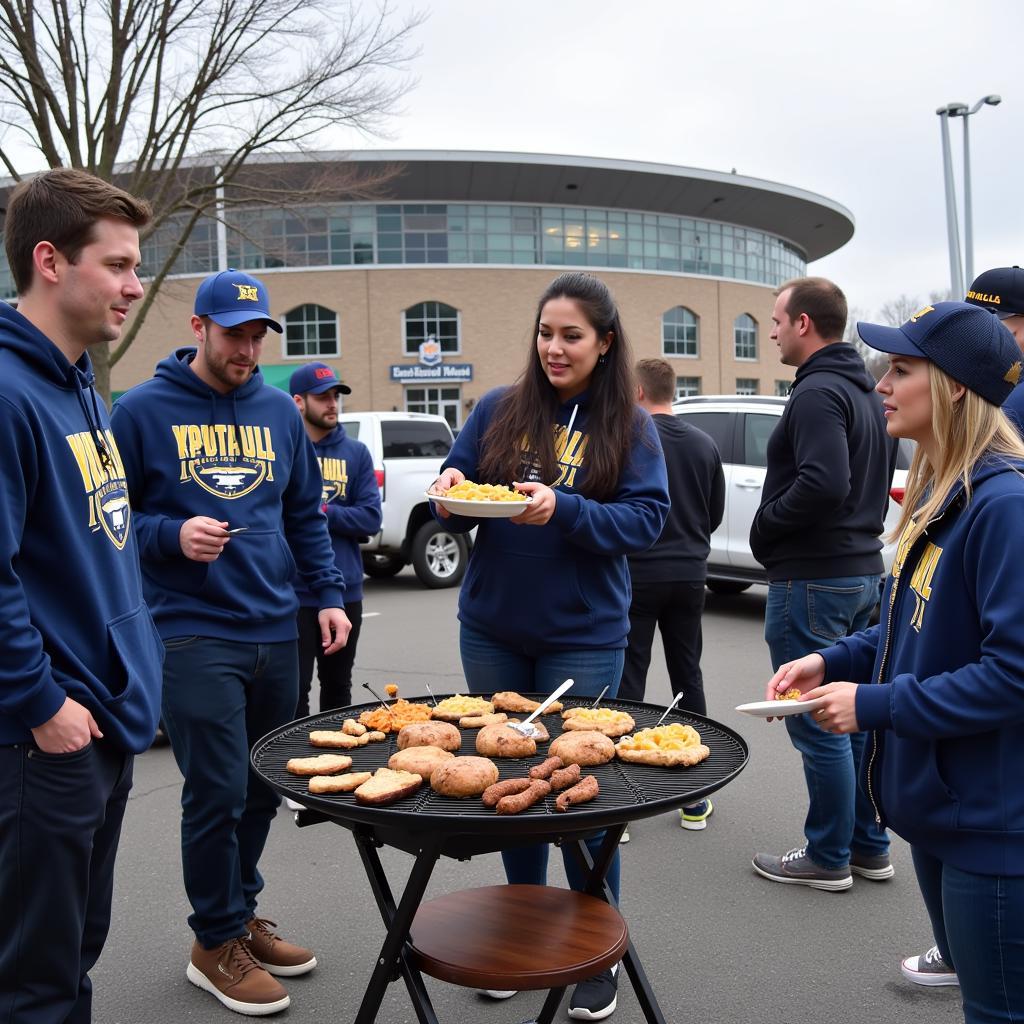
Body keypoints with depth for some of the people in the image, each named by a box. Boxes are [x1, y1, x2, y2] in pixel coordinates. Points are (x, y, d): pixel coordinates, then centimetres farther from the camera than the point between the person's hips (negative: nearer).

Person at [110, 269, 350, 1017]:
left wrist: (328, 593, 6)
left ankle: (242, 913, 34)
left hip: (275, 631, 5)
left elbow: (305, 514, 15)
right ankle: (217, 943, 20)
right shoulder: (144, 411, -4)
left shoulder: (279, 411, 10)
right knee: (219, 794, -2)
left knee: (263, 790, 13)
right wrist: (171, 535, -18)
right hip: (195, 636, -5)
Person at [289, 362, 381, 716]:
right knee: (295, 690, 2)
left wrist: (320, 512, -12)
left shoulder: (356, 452, 7)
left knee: (338, 687, 17)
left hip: (345, 592, 3)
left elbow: (371, 517, -1)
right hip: (293, 594, -3)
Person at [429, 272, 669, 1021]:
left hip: (582, 639, -3)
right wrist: (452, 495, -19)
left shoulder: (630, 425, -3)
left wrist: (564, 510, -25)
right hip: (492, 630, 3)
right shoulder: (498, 410, 3)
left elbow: (646, 520, -11)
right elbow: (457, 498, 4)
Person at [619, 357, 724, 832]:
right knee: (688, 678, 13)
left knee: (628, 683, 1)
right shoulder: (705, 445, 5)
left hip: (637, 574, -5)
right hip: (689, 576, 5)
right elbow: (715, 514, 12)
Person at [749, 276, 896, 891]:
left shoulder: (817, 393, -17)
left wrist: (764, 528, -15)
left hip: (813, 580, -10)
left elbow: (824, 483, -28)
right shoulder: (865, 392, 15)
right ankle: (869, 846, 28)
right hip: (863, 570, 10)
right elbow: (880, 478, 22)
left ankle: (828, 858, 13)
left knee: (819, 725, 1)